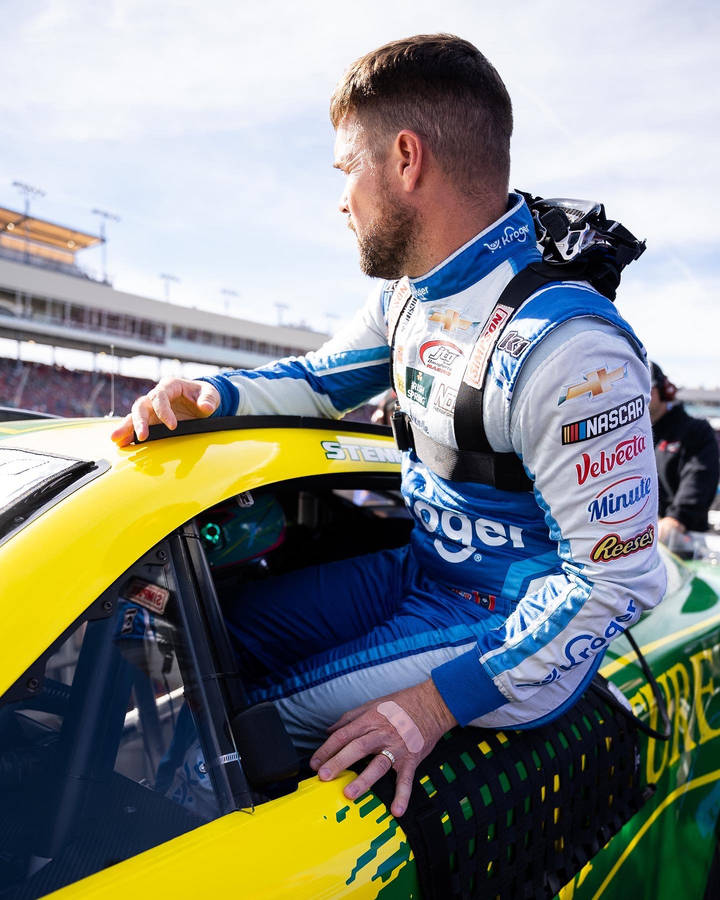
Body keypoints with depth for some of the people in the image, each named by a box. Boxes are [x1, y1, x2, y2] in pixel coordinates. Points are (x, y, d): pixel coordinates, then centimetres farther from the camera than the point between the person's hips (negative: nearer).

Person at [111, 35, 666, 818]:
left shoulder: (566, 349, -29)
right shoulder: (410, 291, 0)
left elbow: (614, 577, -25)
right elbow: (322, 377, 14)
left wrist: (442, 701, -27)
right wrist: (211, 395, -8)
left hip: (509, 620, -8)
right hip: (420, 568, 8)